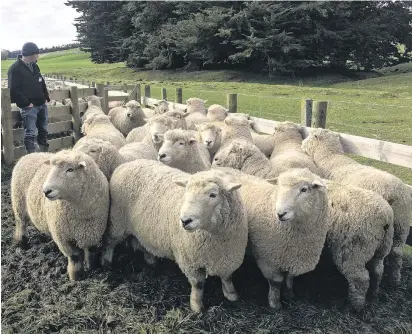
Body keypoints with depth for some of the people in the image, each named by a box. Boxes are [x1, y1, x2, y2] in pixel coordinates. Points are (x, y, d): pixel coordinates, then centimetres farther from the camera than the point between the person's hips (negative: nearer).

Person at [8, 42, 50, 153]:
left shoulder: (34, 66, 12)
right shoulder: (15, 69, -12)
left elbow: (42, 83, 21)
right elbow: (14, 90, -16)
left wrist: (46, 97, 10)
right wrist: (26, 103, -17)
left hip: (42, 104, 8)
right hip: (29, 107, -8)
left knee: (43, 130, 16)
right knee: (31, 133, -6)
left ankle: (45, 153, 29)